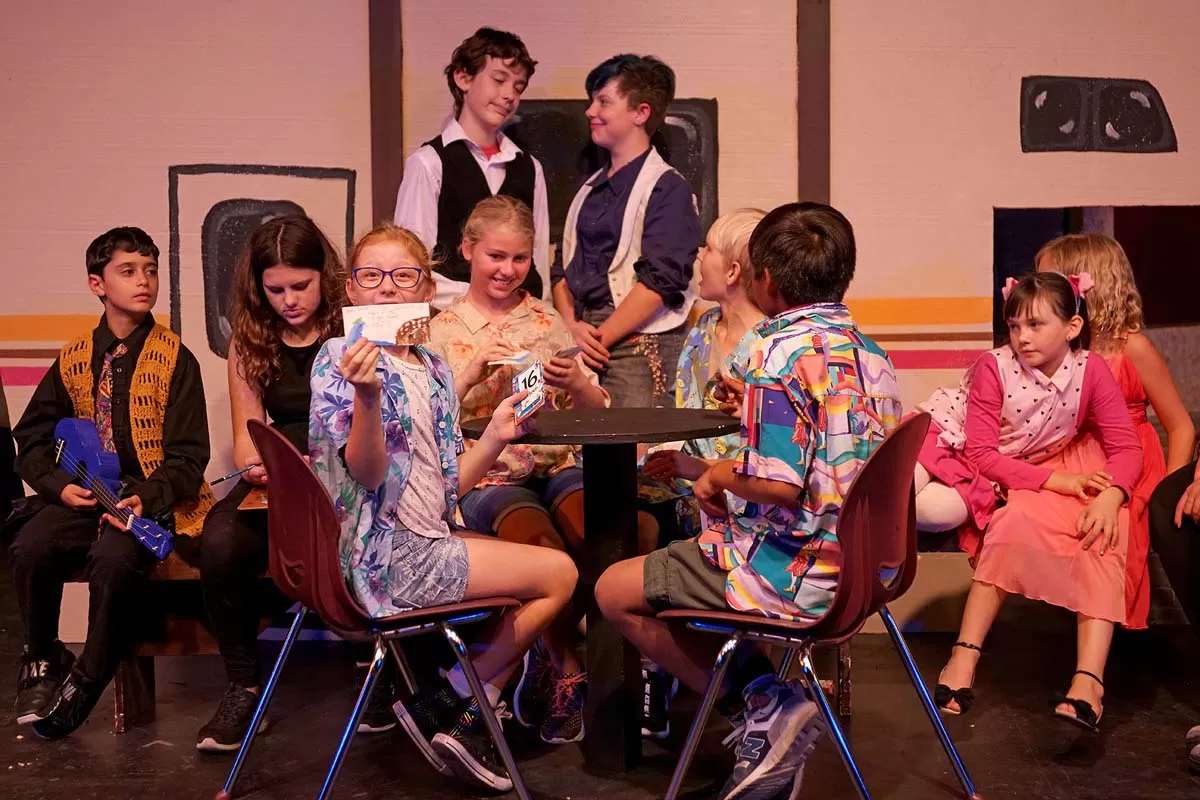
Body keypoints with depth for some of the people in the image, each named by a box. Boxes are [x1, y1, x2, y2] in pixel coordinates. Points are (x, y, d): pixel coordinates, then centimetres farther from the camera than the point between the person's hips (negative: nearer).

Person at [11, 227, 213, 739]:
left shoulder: (174, 359, -3)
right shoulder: (73, 360, 9)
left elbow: (188, 455, -6)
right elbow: (32, 437, 15)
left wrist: (147, 499, -23)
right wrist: (59, 485, -5)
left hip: (152, 497, -4)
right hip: (86, 494, 4)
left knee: (113, 558, -34)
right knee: (30, 549, -25)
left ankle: (86, 679, -11)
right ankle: (42, 660, 2)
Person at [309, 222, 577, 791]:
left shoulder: (434, 372, 13)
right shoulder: (340, 357, -9)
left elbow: (447, 485, 13)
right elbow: (366, 474, -20)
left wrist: (495, 438, -2)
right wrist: (367, 396, -36)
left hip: (428, 541, 8)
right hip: (386, 552, -8)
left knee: (553, 573, 15)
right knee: (558, 574, -6)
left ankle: (467, 717, 13)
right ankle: (445, 705, 5)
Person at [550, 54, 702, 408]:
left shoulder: (668, 189, -5)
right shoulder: (589, 190, 17)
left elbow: (659, 281, -14)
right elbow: (562, 267, 15)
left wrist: (599, 339, -14)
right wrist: (572, 327, -4)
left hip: (639, 347, -6)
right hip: (583, 342, 6)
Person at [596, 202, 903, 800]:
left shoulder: (783, 351, -19)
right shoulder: (869, 352, 8)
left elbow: (778, 484, -25)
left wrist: (722, 475, -4)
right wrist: (730, 485, 13)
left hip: (796, 573, -9)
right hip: (860, 563, 9)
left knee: (615, 592, 6)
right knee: (676, 563, 29)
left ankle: (763, 705, 0)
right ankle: (771, 704, 16)